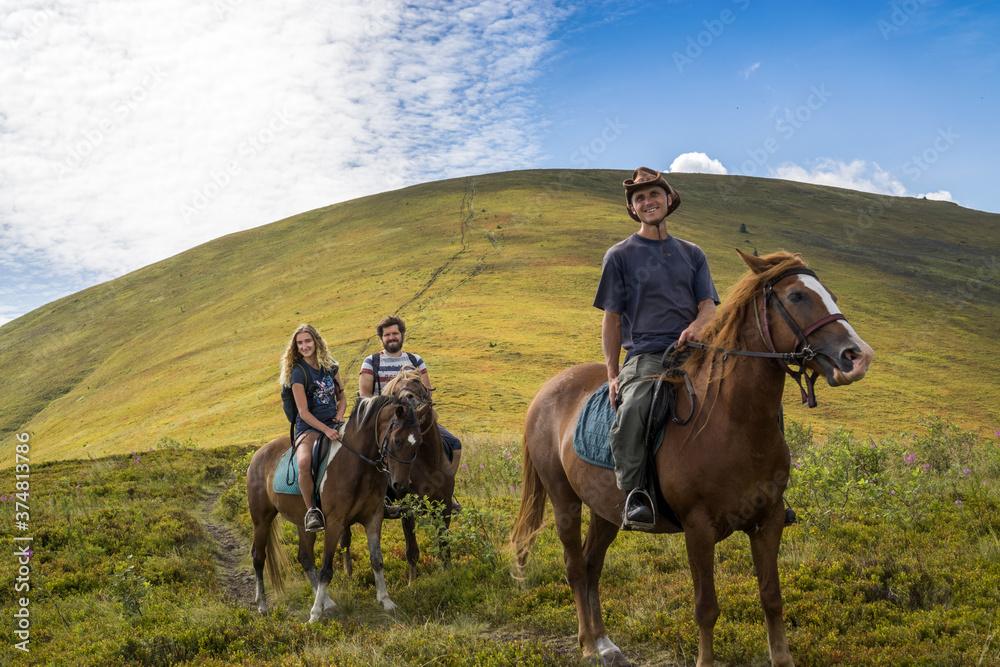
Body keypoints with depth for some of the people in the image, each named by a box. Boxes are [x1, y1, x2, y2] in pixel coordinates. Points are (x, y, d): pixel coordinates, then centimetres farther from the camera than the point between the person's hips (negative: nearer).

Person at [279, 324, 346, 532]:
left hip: (333, 423, 4)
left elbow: (342, 396, 20)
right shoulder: (298, 372, -6)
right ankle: (312, 510, -19)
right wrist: (326, 430, -23)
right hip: (308, 427, -4)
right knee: (304, 462, -35)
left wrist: (340, 414, -2)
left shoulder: (331, 367, 8)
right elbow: (304, 412, -11)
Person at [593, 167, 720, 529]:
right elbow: (612, 319, 7)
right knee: (632, 408, -36)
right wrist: (613, 373, -4)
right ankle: (635, 493, -24)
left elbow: (709, 304, 12)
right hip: (645, 356, -4)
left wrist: (696, 326, -13)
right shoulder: (620, 255, 10)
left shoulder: (692, 254, 20)